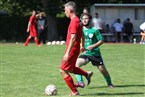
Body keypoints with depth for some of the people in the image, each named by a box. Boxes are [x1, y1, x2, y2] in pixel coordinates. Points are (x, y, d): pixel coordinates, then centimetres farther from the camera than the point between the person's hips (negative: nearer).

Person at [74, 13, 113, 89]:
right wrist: (81, 47, -6)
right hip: (85, 53, 2)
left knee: (103, 70, 4)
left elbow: (101, 41, -4)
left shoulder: (94, 30, -6)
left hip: (95, 53, -2)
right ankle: (80, 82, -28)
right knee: (77, 63, -25)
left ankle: (109, 83, 30)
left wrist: (93, 46, -17)